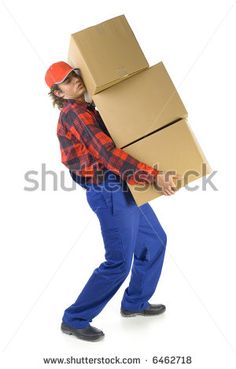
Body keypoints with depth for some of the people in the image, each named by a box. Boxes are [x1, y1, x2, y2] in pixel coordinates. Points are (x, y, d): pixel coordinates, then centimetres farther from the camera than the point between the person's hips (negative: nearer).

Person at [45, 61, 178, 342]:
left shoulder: (87, 109, 18)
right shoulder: (74, 112, -13)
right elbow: (108, 154, -25)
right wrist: (154, 176, -30)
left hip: (125, 188, 10)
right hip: (110, 192, -10)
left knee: (154, 240, 19)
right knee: (119, 262, -5)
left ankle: (135, 303, 33)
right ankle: (75, 319, 10)